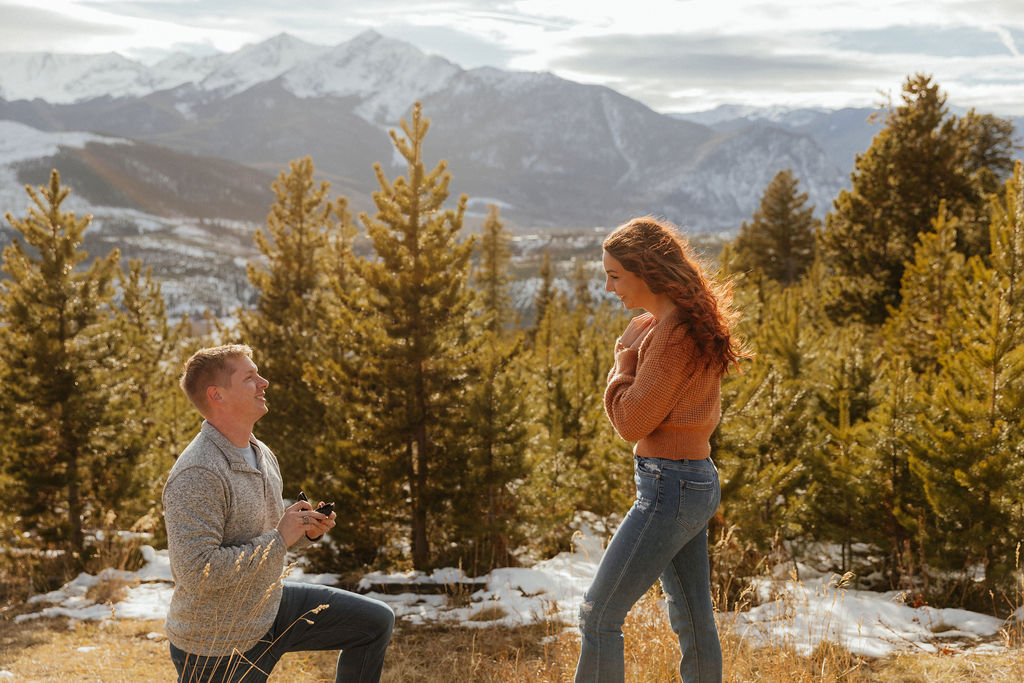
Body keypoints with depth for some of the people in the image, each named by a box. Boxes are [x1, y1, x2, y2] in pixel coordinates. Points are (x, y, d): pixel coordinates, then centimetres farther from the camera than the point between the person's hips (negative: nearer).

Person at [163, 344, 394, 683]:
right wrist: (280, 537, -26)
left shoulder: (263, 455, 5)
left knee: (377, 621, 8)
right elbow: (196, 571, -33)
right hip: (217, 646, -9)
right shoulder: (197, 475, -26)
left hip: (270, 609, 9)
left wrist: (306, 532, -3)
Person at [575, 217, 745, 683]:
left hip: (671, 486, -10)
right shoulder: (660, 323, 12)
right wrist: (633, 350, 3)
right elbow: (624, 415, 17)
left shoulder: (674, 332, -18)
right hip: (697, 482, 10)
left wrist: (626, 355, -5)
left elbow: (631, 422, -18)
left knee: (598, 614, -4)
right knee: (692, 621, 15)